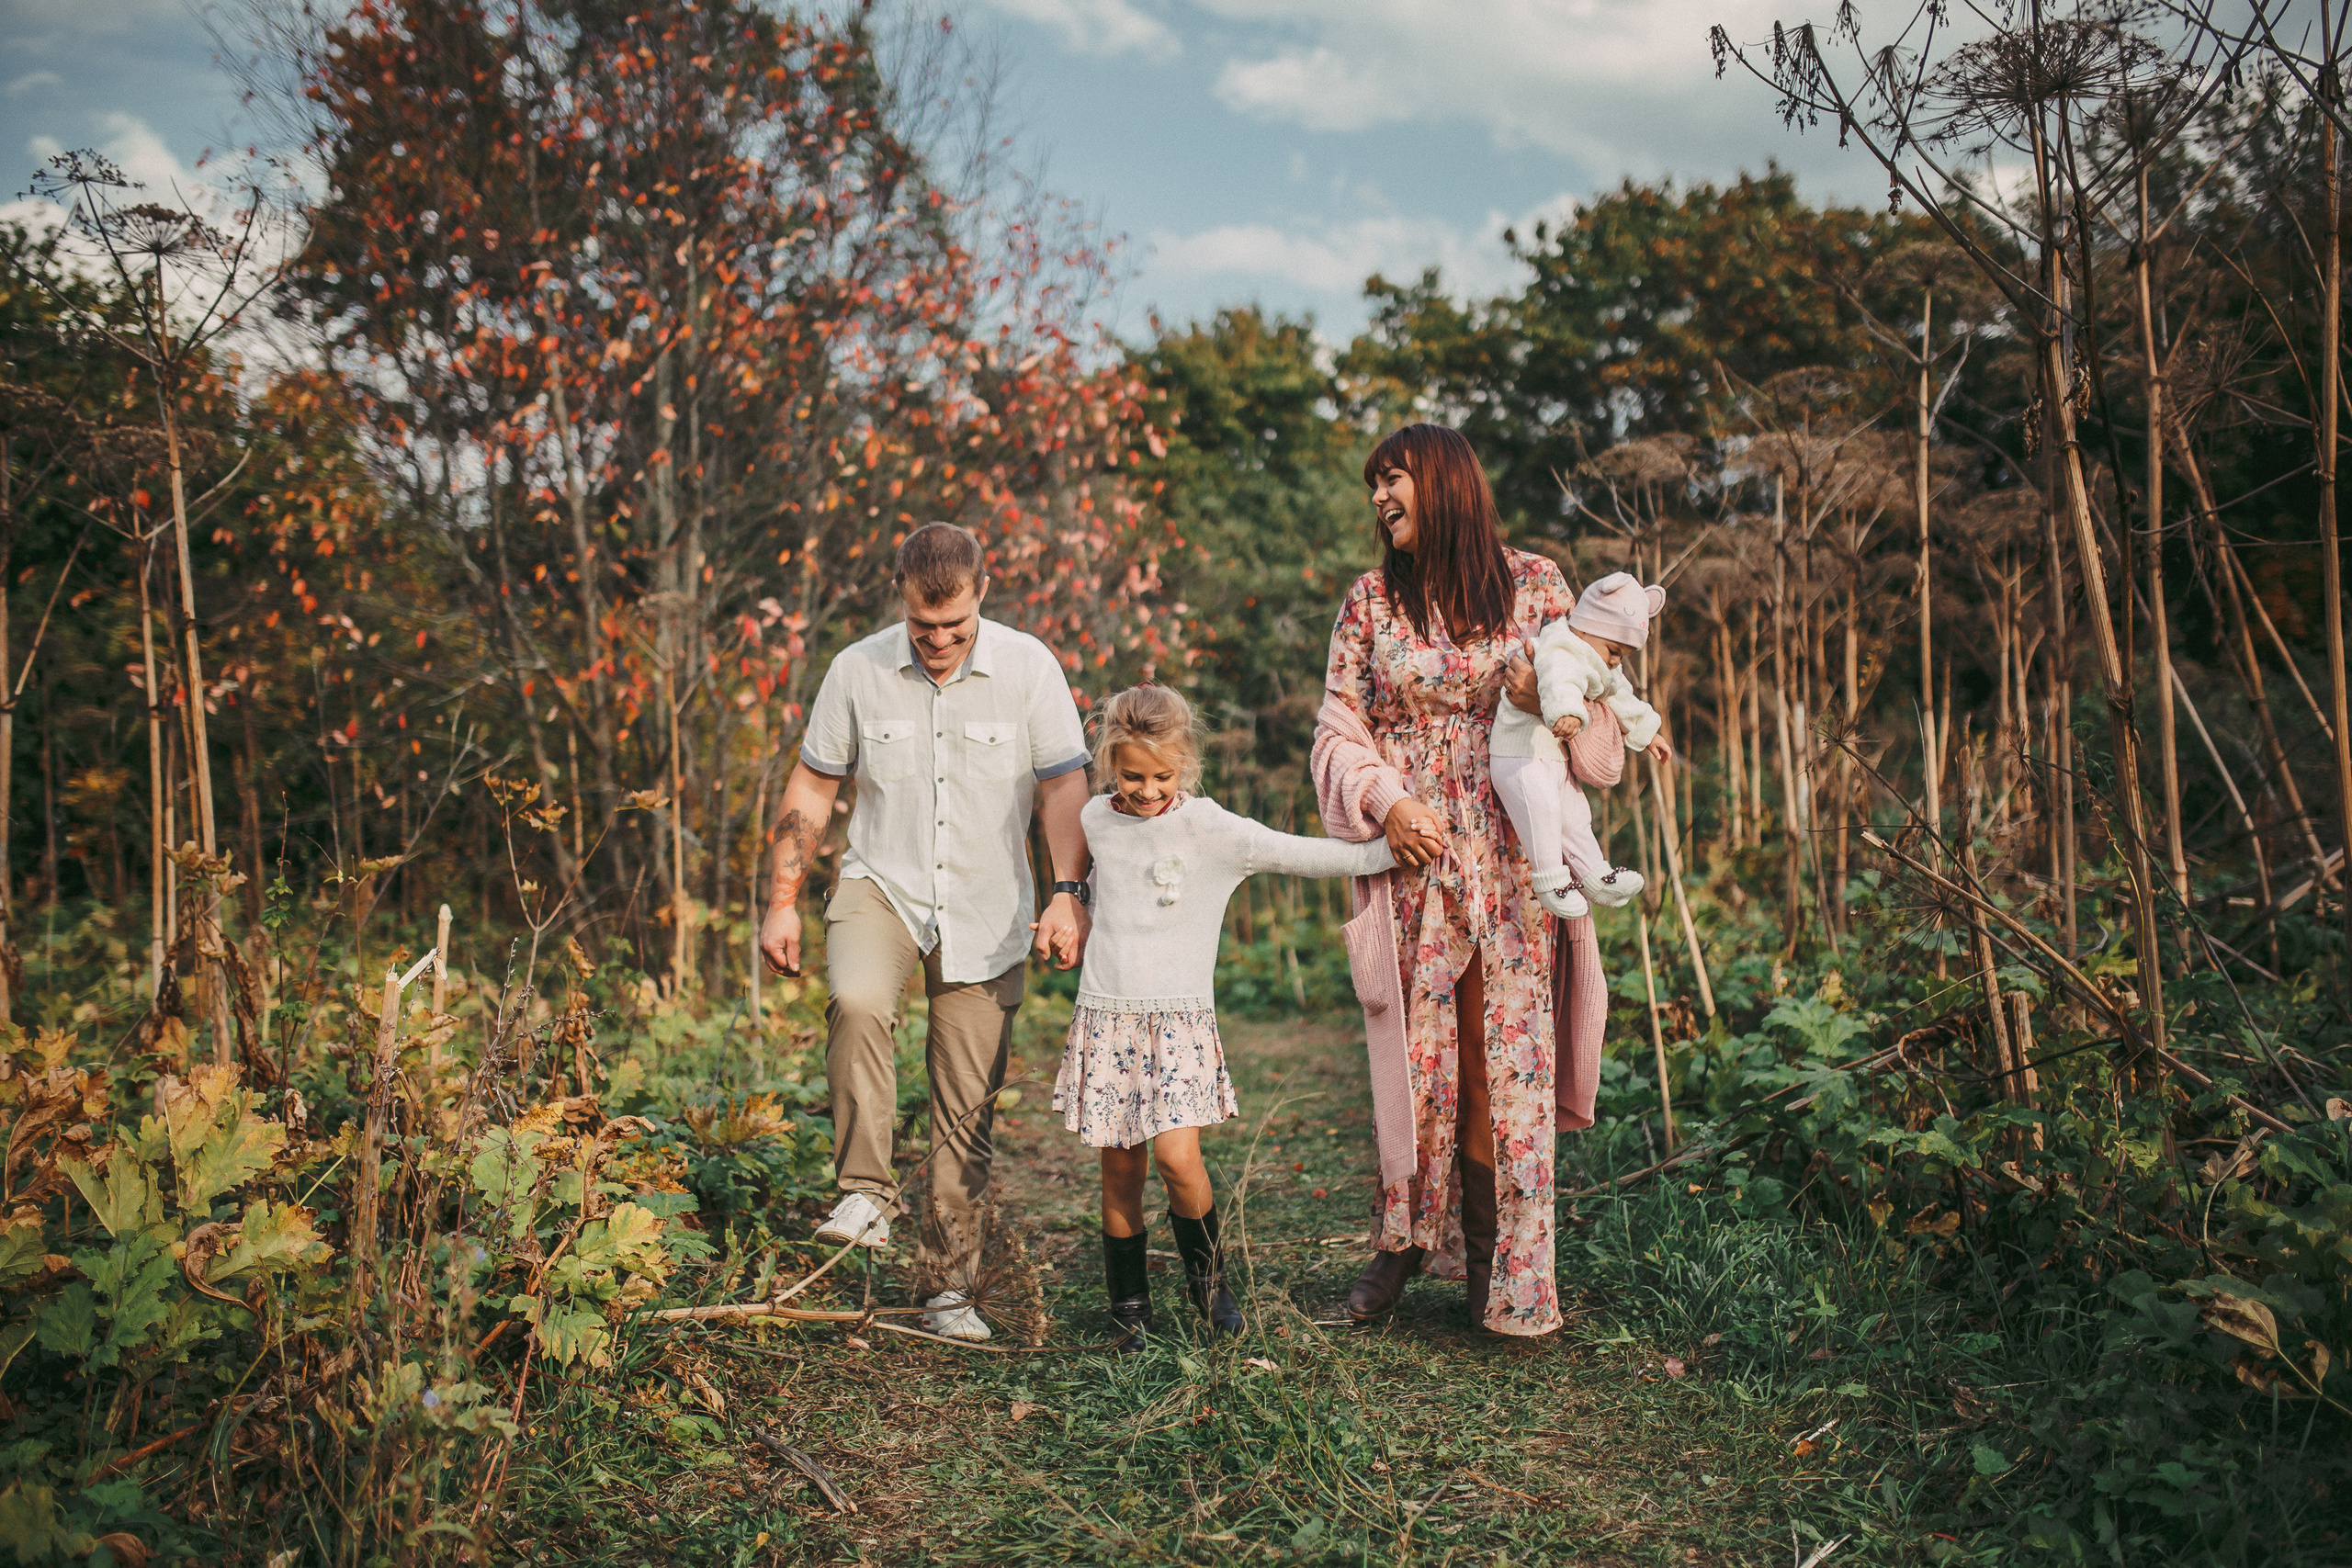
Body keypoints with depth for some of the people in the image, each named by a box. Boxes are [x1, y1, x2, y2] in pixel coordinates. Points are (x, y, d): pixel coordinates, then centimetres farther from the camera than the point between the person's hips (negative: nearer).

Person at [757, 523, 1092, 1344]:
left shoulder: (1028, 667, -5)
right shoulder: (857, 670, -3)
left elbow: (1063, 784, -2)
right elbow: (810, 791, 6)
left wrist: (1067, 892, -13)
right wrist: (782, 903, 2)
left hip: (986, 914, 0)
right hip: (881, 887, 0)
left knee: (968, 1113, 3)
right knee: (857, 1003, -34)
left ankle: (949, 1287, 16)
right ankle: (866, 1194, -21)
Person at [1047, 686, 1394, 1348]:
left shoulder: (1211, 828, -7)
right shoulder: (1096, 819, 6)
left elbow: (1303, 854, -7)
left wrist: (1395, 850, -8)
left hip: (1180, 1018, -3)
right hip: (1106, 1018, 3)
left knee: (1177, 1156, -15)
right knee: (1120, 1167, 5)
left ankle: (1207, 1274, 12)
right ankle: (1129, 1304, 22)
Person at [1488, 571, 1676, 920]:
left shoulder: (1598, 668, 14)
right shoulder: (1560, 655, -23)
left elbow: (1619, 697, 31)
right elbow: (1558, 684, -47)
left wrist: (1646, 733, 38)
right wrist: (1567, 712, -68)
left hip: (1554, 759, 10)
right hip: (1520, 757, -10)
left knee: (1574, 813, 10)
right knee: (1541, 809, -24)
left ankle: (1595, 875, 20)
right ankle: (1550, 879, -16)